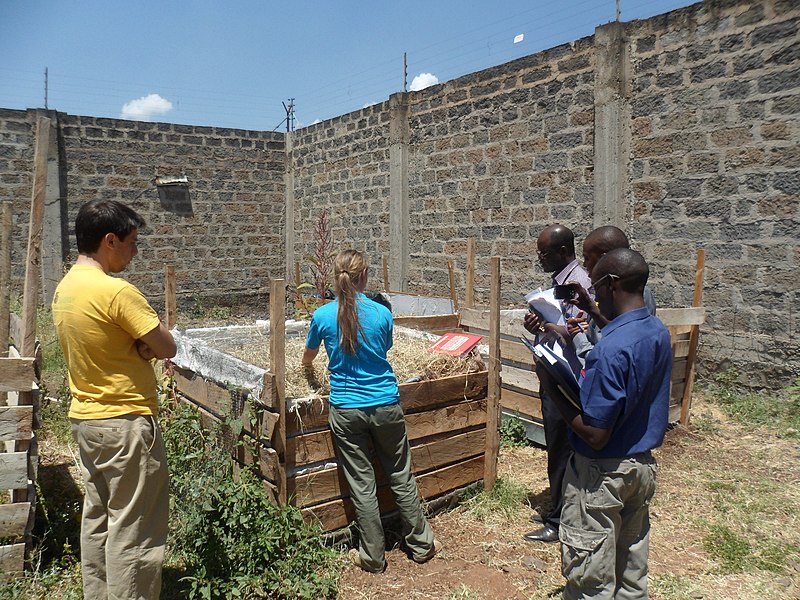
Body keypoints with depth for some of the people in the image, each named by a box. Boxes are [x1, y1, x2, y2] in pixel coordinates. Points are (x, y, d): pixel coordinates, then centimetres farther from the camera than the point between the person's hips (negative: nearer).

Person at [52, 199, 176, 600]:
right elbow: (167, 348, -17)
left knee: (97, 519, 18)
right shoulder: (116, 291, -21)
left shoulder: (64, 289, 7)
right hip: (125, 422, -9)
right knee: (134, 531, 1)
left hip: (86, 418, 9)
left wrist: (136, 346, -4)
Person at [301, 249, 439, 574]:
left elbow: (308, 356, 14)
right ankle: (421, 544, 30)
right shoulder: (382, 313, -6)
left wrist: (309, 371, 37)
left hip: (346, 410, 0)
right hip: (386, 406, 1)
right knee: (401, 477, 15)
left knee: (362, 484, 10)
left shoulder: (323, 316, -5)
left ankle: (373, 556, 23)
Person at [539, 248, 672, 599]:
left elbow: (595, 435, -26)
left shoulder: (611, 349, -28)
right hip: (643, 465, 8)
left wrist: (551, 389, -16)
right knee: (631, 568, 23)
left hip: (602, 473, -8)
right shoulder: (659, 333, -1)